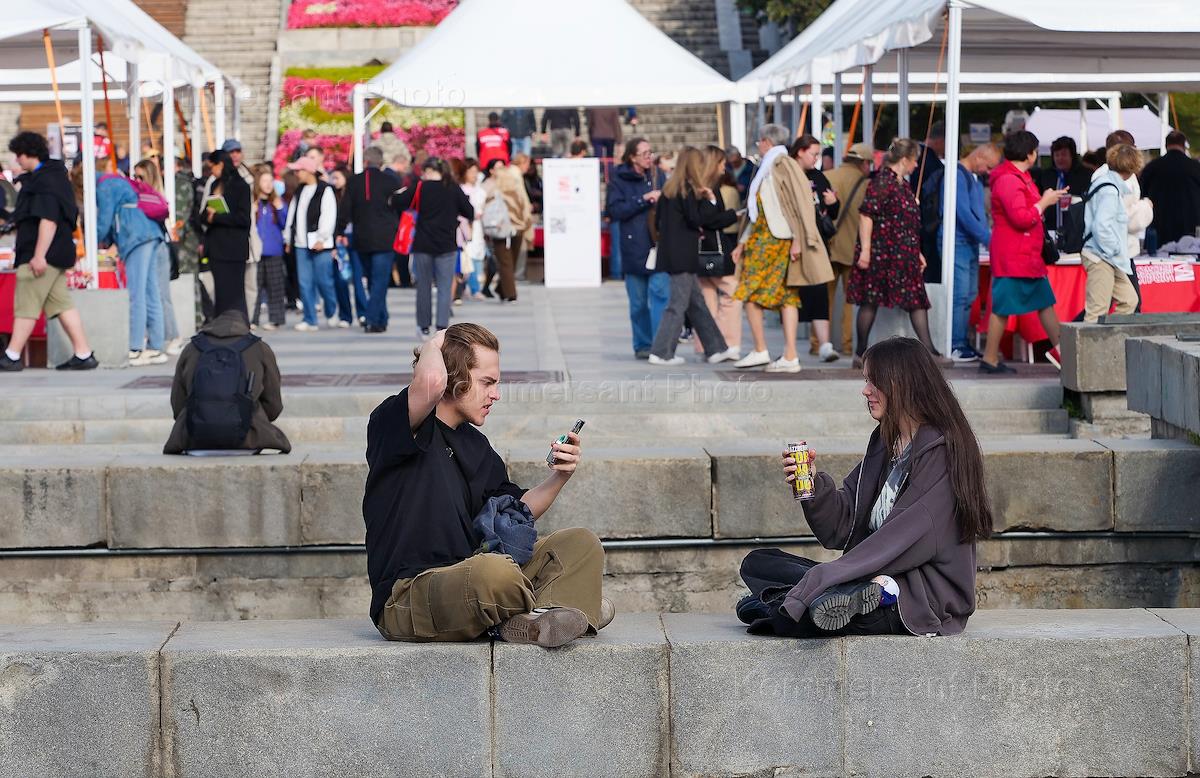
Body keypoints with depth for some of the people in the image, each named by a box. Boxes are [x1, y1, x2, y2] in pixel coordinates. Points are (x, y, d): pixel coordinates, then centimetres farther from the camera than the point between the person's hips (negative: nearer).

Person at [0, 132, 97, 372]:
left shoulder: (45, 180, -15)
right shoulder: (54, 176, 17)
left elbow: (49, 220, -22)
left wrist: (39, 255, -24)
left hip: (43, 255, -10)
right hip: (58, 253, 10)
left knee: (26, 305, -5)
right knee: (61, 304, 8)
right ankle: (83, 354, 4)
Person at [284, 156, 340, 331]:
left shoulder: (325, 190, -7)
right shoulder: (299, 192, 16)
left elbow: (329, 216, -13)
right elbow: (292, 215, 19)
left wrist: (321, 238, -16)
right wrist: (288, 238, 14)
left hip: (319, 244, -7)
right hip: (301, 244, 7)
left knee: (324, 281, -3)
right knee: (305, 283, 3)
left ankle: (332, 315, 19)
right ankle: (310, 320, 6)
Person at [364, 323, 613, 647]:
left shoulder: (475, 445, 19)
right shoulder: (390, 423, -8)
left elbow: (516, 513, 28)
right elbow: (432, 382, -31)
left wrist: (559, 476, 10)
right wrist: (432, 347, -8)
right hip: (407, 597, -9)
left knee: (582, 544, 0)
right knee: (493, 571, -40)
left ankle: (528, 621, -28)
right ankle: (551, 605, -7)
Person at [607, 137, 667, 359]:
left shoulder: (658, 176, 9)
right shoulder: (619, 179, 1)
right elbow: (614, 210, -10)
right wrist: (643, 200, -14)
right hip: (634, 249, -1)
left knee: (661, 295, -10)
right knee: (638, 302, 6)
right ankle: (643, 345, 16)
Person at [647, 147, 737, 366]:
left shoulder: (670, 188, 12)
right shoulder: (687, 189, -13)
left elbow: (659, 220, 16)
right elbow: (698, 218, -17)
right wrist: (711, 200, -7)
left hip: (671, 253, 9)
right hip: (682, 255, -9)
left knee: (696, 302, 12)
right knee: (678, 305, -4)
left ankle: (716, 348, 17)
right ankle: (661, 353, -3)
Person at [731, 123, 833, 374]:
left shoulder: (782, 165, -10)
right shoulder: (767, 168, 19)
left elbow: (798, 202, -17)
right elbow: (760, 211, 24)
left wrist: (797, 239, -22)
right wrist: (744, 242, 24)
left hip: (773, 240, -9)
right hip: (763, 238, 9)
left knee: (750, 294, -5)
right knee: (787, 296, 3)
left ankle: (760, 351, -1)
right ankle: (790, 356, 0)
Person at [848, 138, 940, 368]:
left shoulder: (902, 184, 17)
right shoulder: (882, 182, -12)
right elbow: (866, 214, -18)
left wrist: (917, 252, 22)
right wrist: (865, 250, -22)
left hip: (903, 256, 9)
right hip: (880, 253, -9)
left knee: (917, 300, 3)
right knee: (871, 300, -2)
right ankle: (861, 354, 4)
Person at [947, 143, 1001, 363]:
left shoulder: (975, 179, 16)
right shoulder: (958, 175, -14)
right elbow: (963, 213, -20)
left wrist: (987, 236, 8)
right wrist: (988, 239, -17)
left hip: (971, 243, 10)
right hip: (957, 243, -10)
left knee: (969, 296, 9)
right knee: (960, 295, -10)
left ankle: (963, 345, 13)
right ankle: (956, 347, -9)